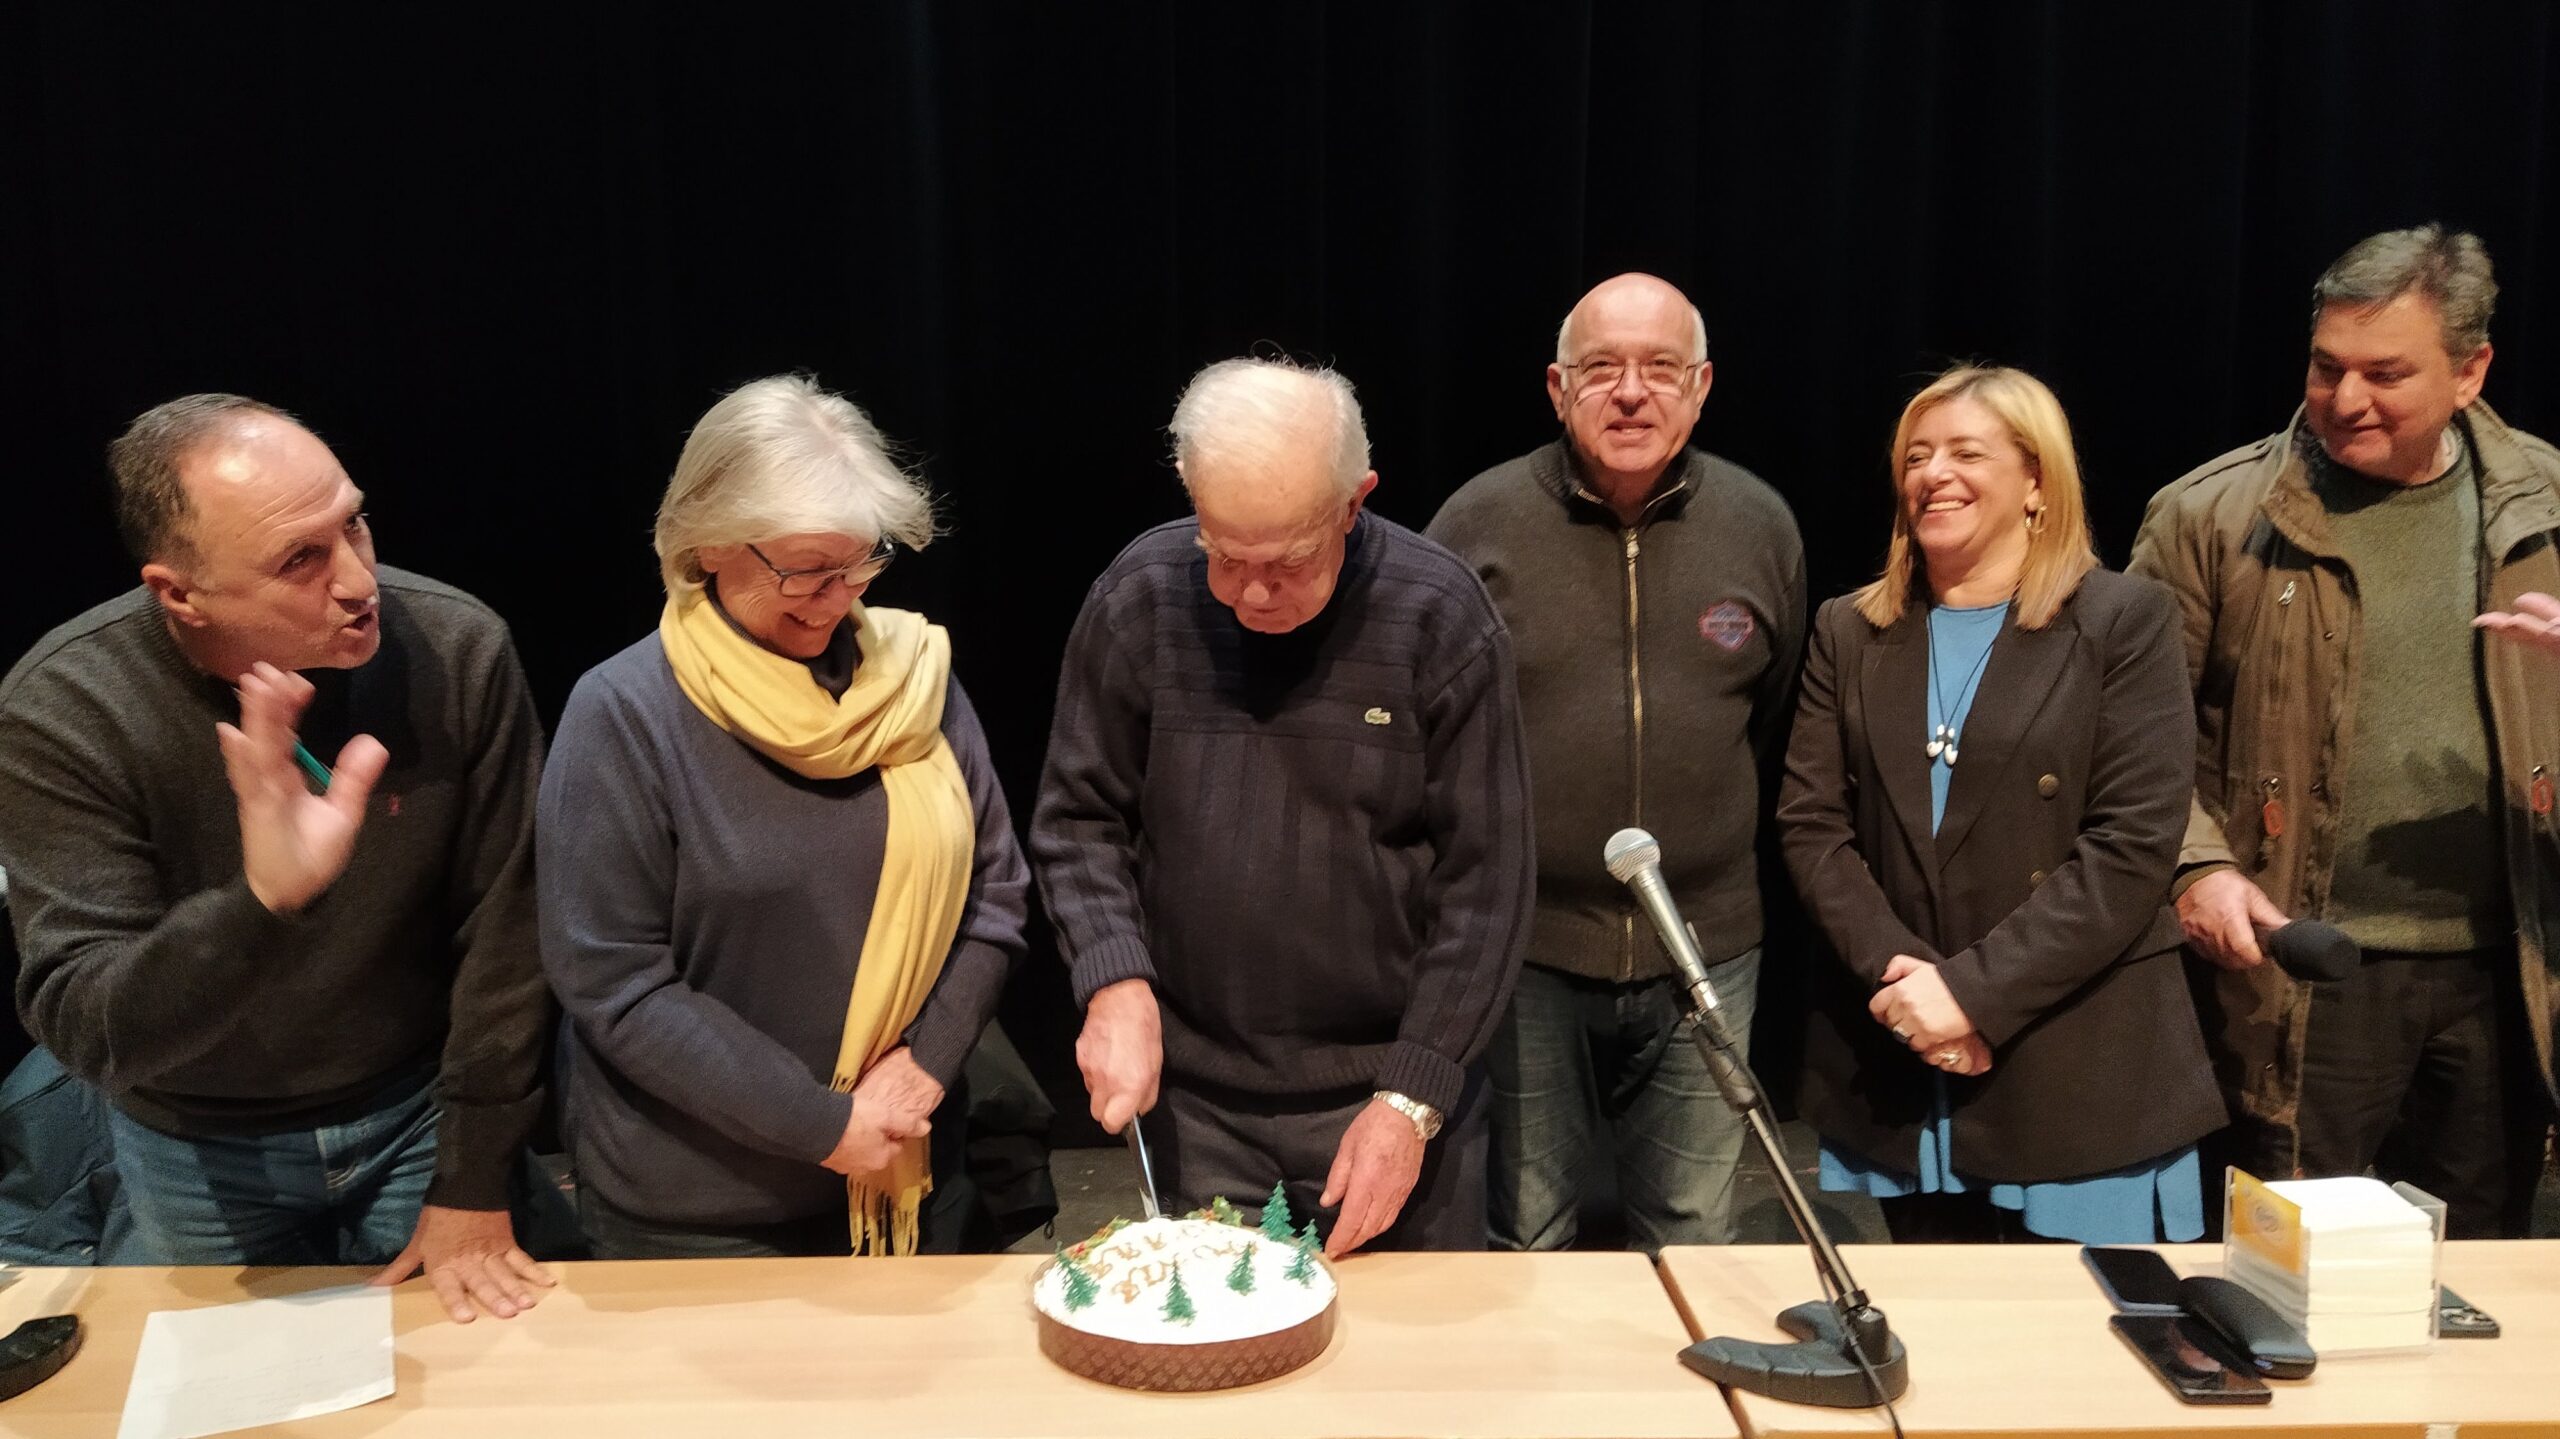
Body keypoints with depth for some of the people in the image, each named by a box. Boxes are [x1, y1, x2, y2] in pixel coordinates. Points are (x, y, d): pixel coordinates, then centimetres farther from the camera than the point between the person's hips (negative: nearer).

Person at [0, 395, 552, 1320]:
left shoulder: (458, 649, -23)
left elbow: (503, 928, -15)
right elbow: (81, 1027, -29)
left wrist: (473, 1185, -10)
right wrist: (259, 902, -49)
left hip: (416, 1108, 1)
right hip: (201, 1144, 0)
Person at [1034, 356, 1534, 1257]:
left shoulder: (1440, 618, -13)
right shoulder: (1140, 599, -8)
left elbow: (1484, 884, -10)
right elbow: (1080, 820, 2)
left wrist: (1413, 1100, -13)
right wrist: (1116, 981, -14)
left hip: (1392, 1092, -1)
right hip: (1195, 1093, 2)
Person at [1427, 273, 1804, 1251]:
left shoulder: (1761, 527, 2)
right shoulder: (1479, 521, -6)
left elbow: (1778, 724, 13)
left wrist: (1717, 843, 13)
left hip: (1706, 957, 2)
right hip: (1525, 949, -2)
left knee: (1694, 1244, 15)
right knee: (1527, 1244, 12)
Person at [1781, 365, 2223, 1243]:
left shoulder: (2124, 622, -2)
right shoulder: (1851, 631, 9)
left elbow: (2134, 843, -11)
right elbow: (1810, 826, 2)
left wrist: (1974, 989, -18)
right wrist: (1899, 972, -14)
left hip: (2081, 1074, -3)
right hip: (1898, 1071, 3)